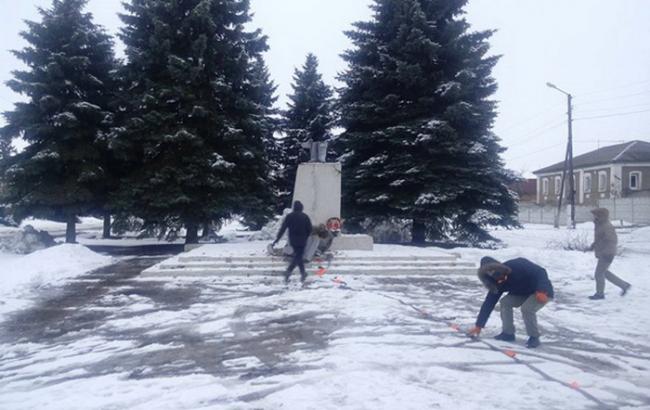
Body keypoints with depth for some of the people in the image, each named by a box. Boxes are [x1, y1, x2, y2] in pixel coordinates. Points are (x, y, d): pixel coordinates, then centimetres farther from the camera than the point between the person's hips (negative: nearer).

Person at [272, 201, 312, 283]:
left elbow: (283, 228, -6)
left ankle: (303, 273, 20)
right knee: (298, 257, 0)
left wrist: (277, 239, -5)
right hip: (301, 241, -3)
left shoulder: (289, 216, -1)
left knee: (298, 256, 17)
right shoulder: (305, 217, -6)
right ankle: (288, 272, -18)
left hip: (292, 241, 3)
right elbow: (309, 229, -5)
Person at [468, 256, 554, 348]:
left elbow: (541, 272, -30)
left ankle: (534, 337, -8)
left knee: (527, 308, -29)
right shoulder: (498, 284, -14)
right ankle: (508, 333, 0)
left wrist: (541, 291, -42)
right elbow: (488, 303, -13)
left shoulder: (519, 266, -33)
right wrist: (479, 325, -14)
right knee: (505, 302, -12)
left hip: (543, 293, -6)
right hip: (523, 293, 6)